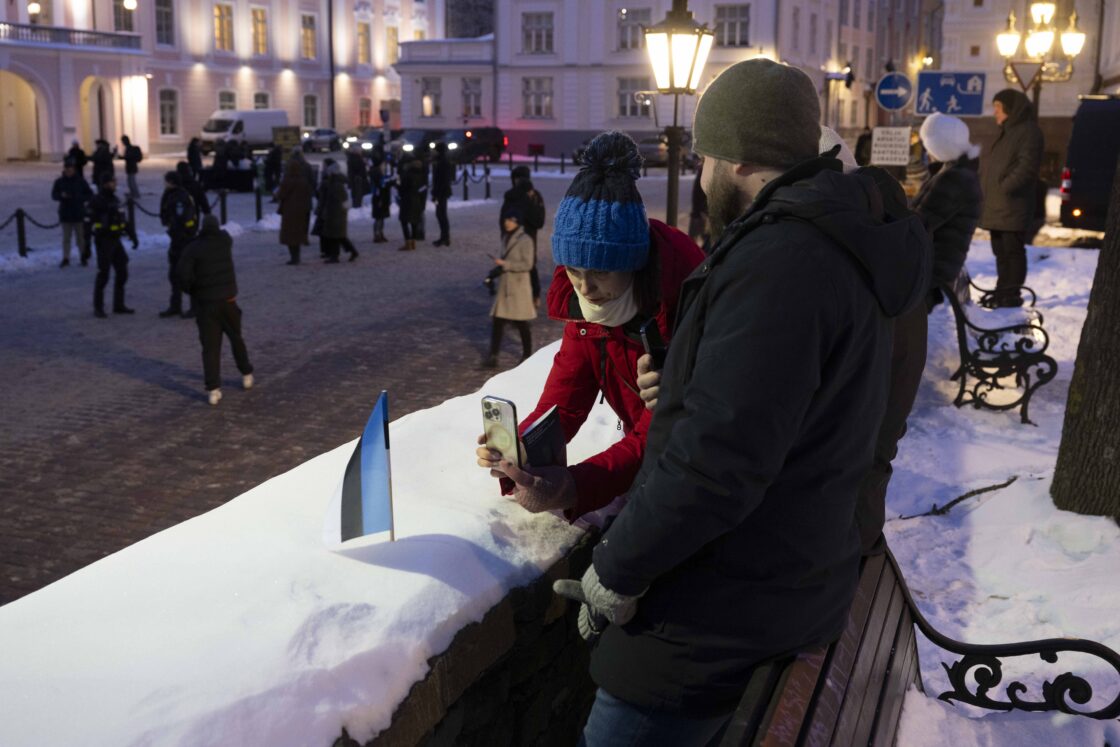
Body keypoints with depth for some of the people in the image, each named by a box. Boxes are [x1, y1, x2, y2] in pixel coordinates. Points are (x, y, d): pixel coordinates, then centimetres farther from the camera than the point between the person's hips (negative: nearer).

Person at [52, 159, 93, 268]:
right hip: (65, 214, 1)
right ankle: (65, 258, 9)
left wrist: (80, 198, -14)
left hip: (79, 214, -1)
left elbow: (89, 194, 1)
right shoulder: (59, 182, 1)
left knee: (81, 237, 8)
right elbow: (54, 195, 6)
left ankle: (83, 257, 18)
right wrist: (61, 195, -15)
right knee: (66, 238, 5)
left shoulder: (80, 181, -3)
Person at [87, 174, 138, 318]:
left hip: (116, 241, 8)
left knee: (122, 273, 9)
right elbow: (89, 223, -14)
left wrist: (133, 236, 14)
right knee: (103, 275, -5)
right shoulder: (96, 201, -10)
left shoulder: (115, 200, 14)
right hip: (104, 242, -8)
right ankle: (98, 308, 5)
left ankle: (119, 305, 19)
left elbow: (124, 221, 20)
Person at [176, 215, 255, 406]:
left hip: (205, 304, -2)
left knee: (210, 346, -1)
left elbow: (183, 273, -17)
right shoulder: (225, 241, 1)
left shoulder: (193, 248, -8)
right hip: (227, 300, 2)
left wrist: (192, 290, -2)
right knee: (236, 338, 21)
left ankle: (213, 389, -9)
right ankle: (246, 375, 33)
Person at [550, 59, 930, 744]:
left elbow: (718, 459, -29)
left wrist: (615, 572, -18)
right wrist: (683, 390, 5)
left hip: (717, 622, -10)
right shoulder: (844, 247, 11)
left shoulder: (780, 262, -24)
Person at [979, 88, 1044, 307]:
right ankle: (1002, 291, 19)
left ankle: (1011, 294, -5)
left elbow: (1027, 166, -17)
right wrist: (985, 187, 12)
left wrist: (1006, 186, -19)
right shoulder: (1006, 132, 23)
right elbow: (991, 164, 27)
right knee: (1001, 251, 13)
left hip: (1013, 205, -9)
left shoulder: (1029, 131, -6)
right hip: (996, 206, 9)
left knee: (1013, 250, -7)